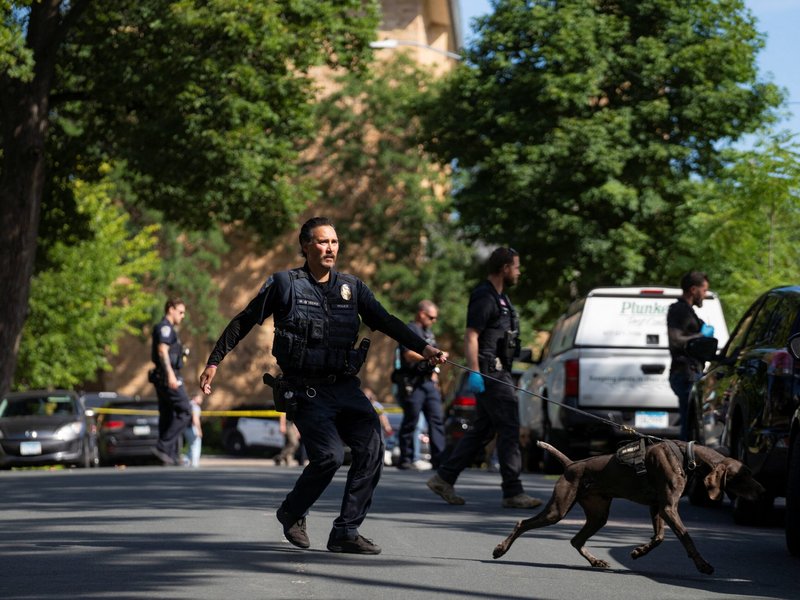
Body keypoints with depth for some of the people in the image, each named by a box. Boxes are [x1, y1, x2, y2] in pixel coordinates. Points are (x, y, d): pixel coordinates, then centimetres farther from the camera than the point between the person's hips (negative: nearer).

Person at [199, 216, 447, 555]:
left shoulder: (352, 288, 11)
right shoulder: (284, 285, 0)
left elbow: (385, 322, 8)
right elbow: (242, 323, 7)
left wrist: (424, 348, -6)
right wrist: (214, 362, 8)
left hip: (345, 387, 5)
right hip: (305, 390, -5)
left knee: (372, 448, -12)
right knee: (330, 455, -19)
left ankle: (346, 532, -3)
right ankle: (292, 513, 10)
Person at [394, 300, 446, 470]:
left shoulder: (428, 332, 22)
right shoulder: (409, 330, -7)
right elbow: (409, 355, -20)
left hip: (428, 381, 8)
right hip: (412, 384, -8)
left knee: (437, 419, 0)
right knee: (410, 422, -5)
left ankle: (439, 458, -3)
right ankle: (406, 459, 1)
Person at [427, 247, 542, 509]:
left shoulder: (499, 297, 19)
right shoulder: (484, 297, -13)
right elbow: (470, 337, -19)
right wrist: (474, 372, -26)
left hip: (498, 372, 11)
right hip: (489, 373, -11)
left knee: (481, 430, 12)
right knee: (509, 428, -9)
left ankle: (444, 478, 16)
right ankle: (513, 492, -8)